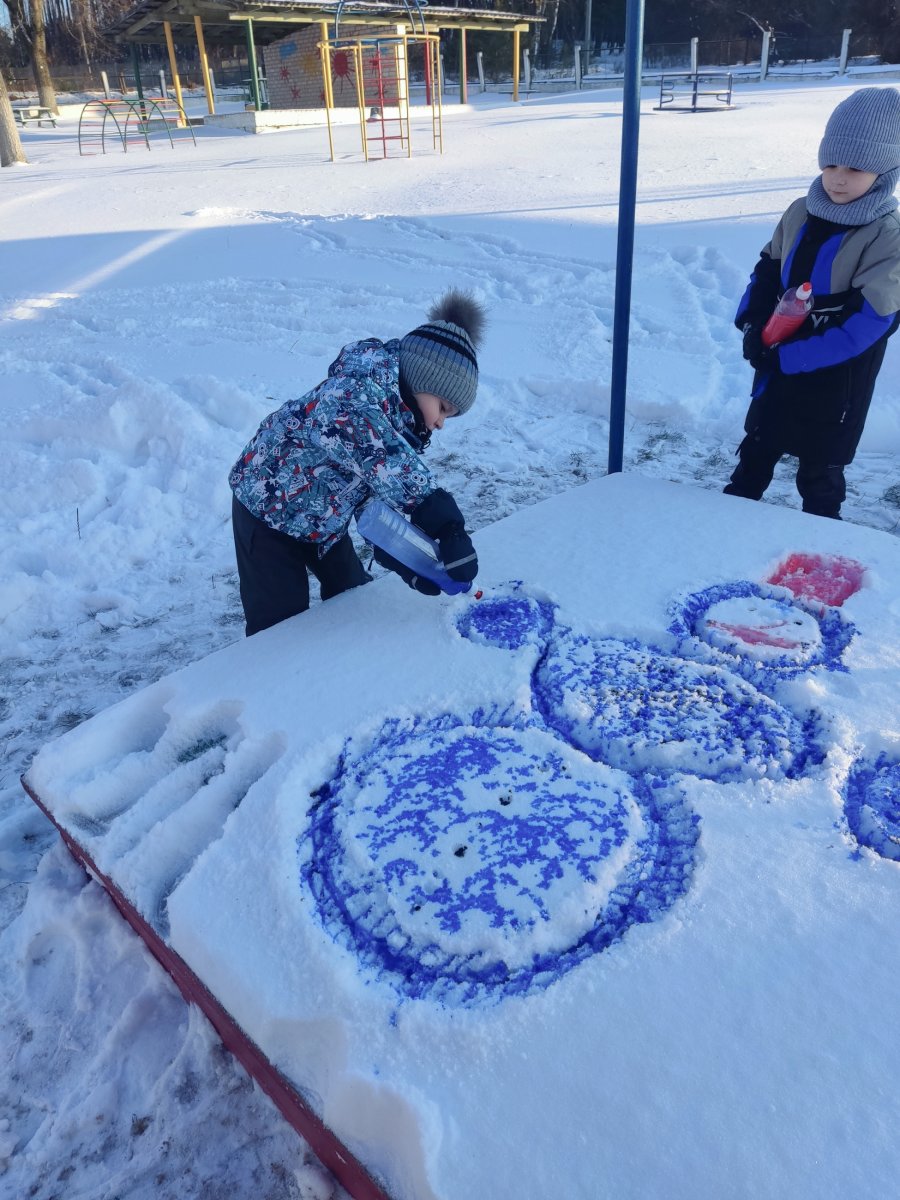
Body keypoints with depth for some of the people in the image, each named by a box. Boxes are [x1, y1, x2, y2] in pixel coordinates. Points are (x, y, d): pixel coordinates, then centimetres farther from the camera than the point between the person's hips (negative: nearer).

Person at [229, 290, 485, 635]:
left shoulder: (403, 426, -4)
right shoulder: (356, 393, -32)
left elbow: (379, 496, -7)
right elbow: (380, 457, -53)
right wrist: (447, 525, -56)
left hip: (324, 523, 8)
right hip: (268, 508, -8)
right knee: (281, 623, -1)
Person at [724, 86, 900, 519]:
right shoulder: (801, 213, -1)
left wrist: (786, 356, -25)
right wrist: (753, 328, -9)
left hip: (834, 384, -5)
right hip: (778, 364, 5)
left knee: (819, 471, 10)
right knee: (756, 450, 18)